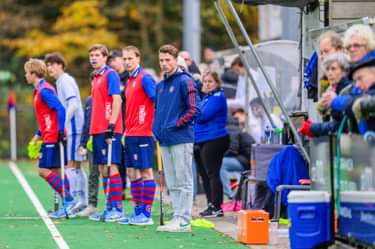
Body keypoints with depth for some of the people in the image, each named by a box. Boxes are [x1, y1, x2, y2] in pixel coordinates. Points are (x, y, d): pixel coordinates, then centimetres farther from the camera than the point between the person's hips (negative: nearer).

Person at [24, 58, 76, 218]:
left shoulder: (44, 90, -14)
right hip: (49, 137, 10)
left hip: (52, 138, -10)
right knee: (56, 171, 9)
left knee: (44, 171, -9)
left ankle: (68, 200, -9)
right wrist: (38, 135, 22)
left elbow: (60, 110, -22)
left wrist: (60, 131, -24)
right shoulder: (39, 90, 16)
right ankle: (68, 206, 8)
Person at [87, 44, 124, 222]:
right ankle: (109, 207, 14)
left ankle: (117, 208, -5)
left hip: (109, 129, -9)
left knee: (111, 167, -8)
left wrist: (111, 125, -20)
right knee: (102, 169, 9)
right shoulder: (95, 78, 18)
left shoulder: (110, 75, -7)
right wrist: (94, 130, 18)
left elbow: (116, 100, -14)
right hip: (98, 130, 9)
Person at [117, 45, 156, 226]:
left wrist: (156, 127, -18)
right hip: (130, 134, 9)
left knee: (145, 171, -4)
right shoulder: (130, 80, 16)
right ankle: (137, 211, 16)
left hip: (142, 134, -9)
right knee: (132, 173, 10)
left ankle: (146, 214, -2)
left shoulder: (145, 78, -10)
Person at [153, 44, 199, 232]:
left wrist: (176, 124, -15)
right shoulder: (160, 86, 17)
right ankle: (177, 217, 14)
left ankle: (184, 221, -5)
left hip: (181, 139, -8)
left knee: (183, 182, -5)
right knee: (172, 184, 10)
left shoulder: (184, 81, -7)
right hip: (165, 140, 8)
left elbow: (194, 109, -12)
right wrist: (157, 128, 11)